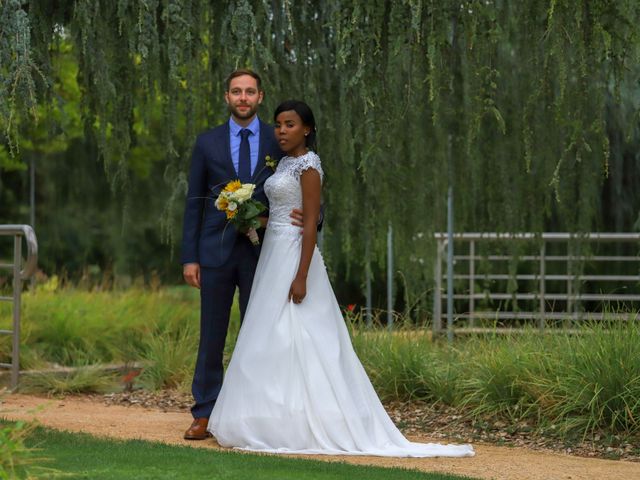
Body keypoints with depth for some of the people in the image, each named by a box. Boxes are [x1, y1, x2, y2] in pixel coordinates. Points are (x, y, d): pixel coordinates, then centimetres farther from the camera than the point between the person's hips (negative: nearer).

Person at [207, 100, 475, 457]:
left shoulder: (308, 165, -12)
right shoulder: (285, 163, 15)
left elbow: (310, 223, -17)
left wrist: (301, 277, -21)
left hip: (294, 257, -10)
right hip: (274, 255, 10)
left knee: (292, 340, -10)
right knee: (276, 342, 8)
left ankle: (301, 426, -8)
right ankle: (283, 420, 10)